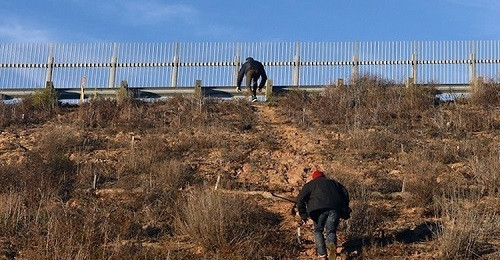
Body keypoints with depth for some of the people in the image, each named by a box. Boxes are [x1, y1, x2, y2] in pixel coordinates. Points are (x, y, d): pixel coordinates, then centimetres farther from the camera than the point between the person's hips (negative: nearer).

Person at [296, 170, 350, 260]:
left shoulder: (310, 184, 24)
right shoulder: (333, 182, 32)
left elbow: (300, 199, 9)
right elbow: (345, 193, 22)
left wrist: (303, 215, 10)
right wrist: (346, 211, 24)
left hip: (320, 209, -2)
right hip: (335, 208, 2)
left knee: (318, 231, 18)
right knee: (331, 231, 11)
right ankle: (332, 244, -24)